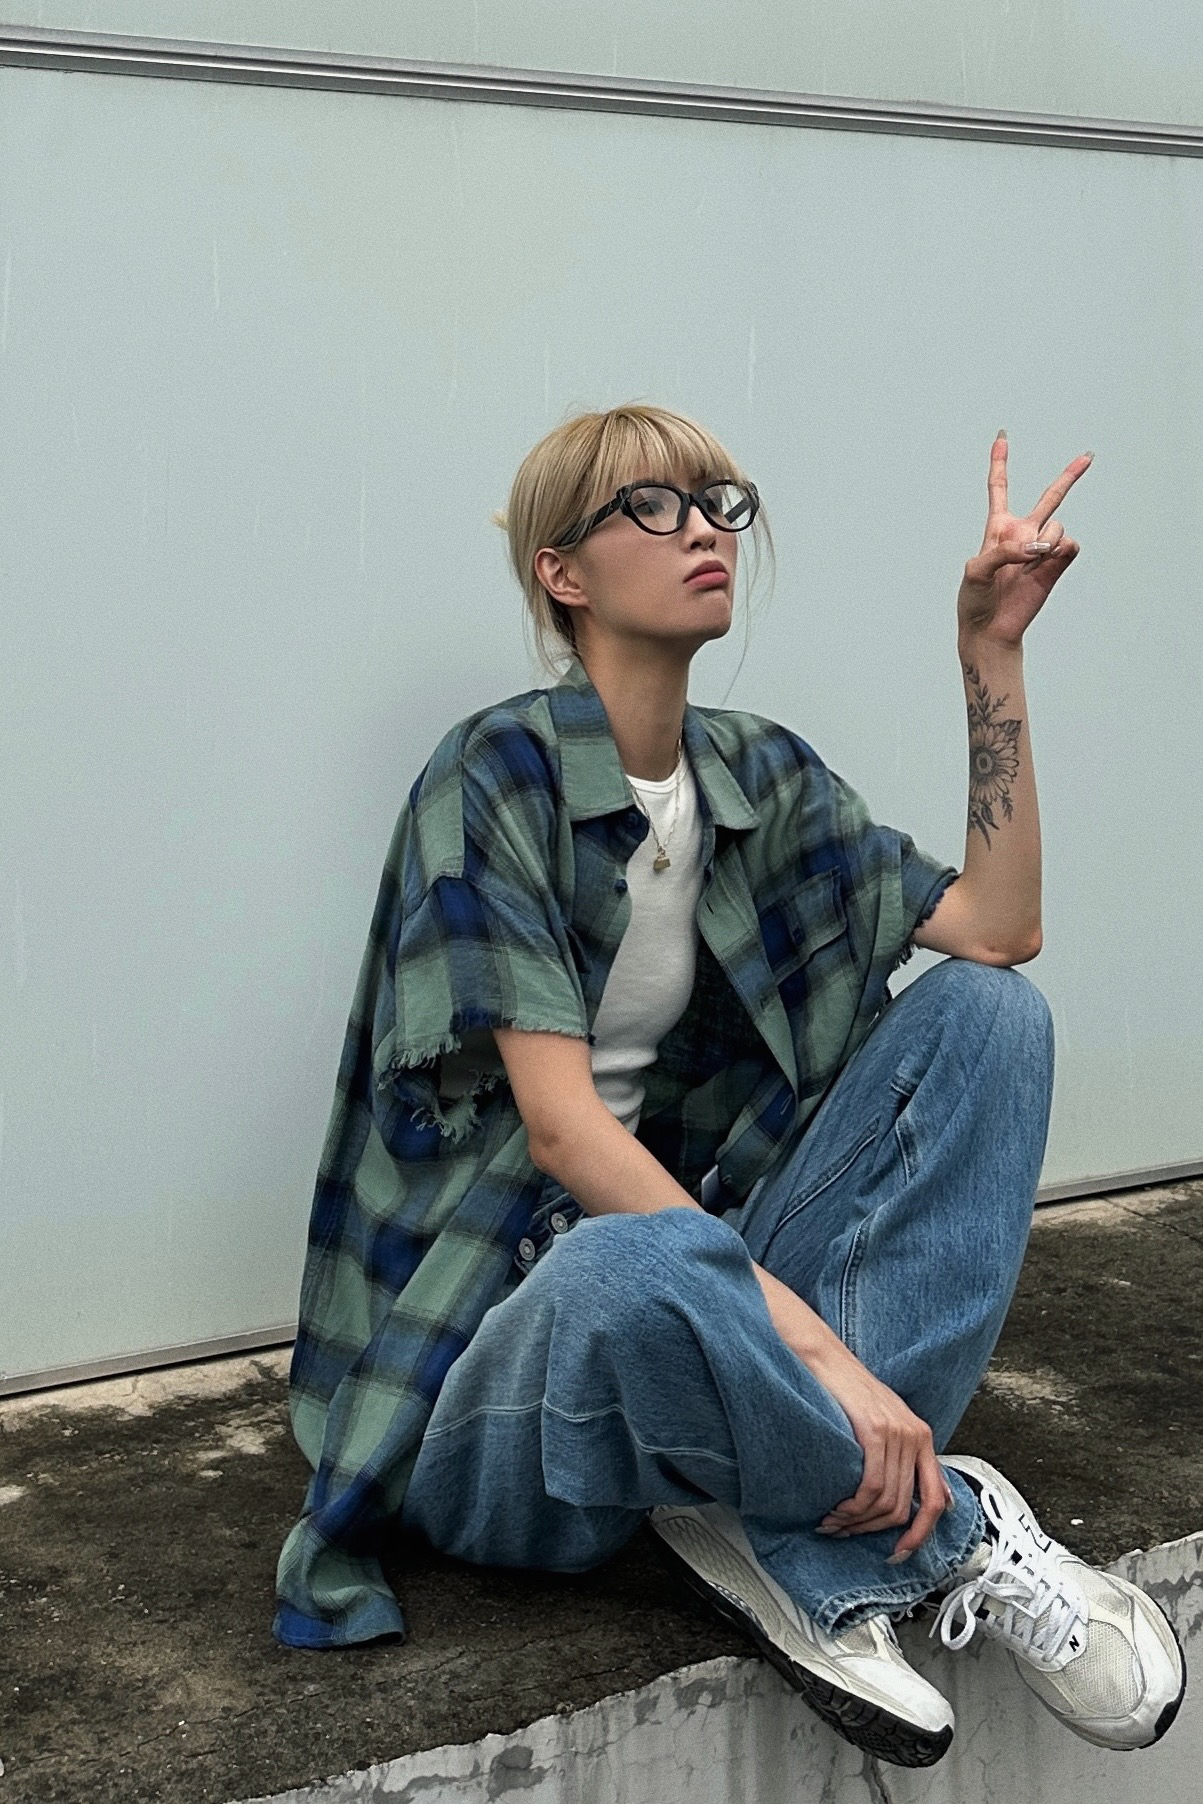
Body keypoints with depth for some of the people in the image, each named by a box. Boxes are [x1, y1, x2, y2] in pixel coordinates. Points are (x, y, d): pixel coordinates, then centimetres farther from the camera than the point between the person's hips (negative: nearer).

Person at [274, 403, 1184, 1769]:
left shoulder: (761, 775, 9)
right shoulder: (496, 776, -12)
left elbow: (999, 932, 2)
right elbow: (560, 1125, -22)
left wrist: (992, 653, -3)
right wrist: (810, 1338, -30)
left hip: (696, 1271, 7)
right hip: (500, 1370, -7)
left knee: (986, 1011, -7)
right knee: (635, 1262, -43)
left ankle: (806, 1551, -20)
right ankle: (943, 1529, -12)